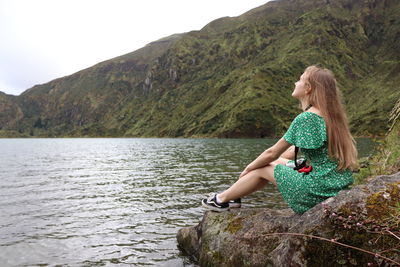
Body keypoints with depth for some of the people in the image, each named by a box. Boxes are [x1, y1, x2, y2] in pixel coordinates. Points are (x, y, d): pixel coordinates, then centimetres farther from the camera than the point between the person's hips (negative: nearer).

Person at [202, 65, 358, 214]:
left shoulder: (305, 118, -19)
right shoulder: (331, 115, 9)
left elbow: (272, 153, -10)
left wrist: (249, 168, 5)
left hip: (319, 191, -8)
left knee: (263, 168, 5)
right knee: (276, 162, 18)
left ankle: (222, 200, 24)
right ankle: (234, 197, 30)